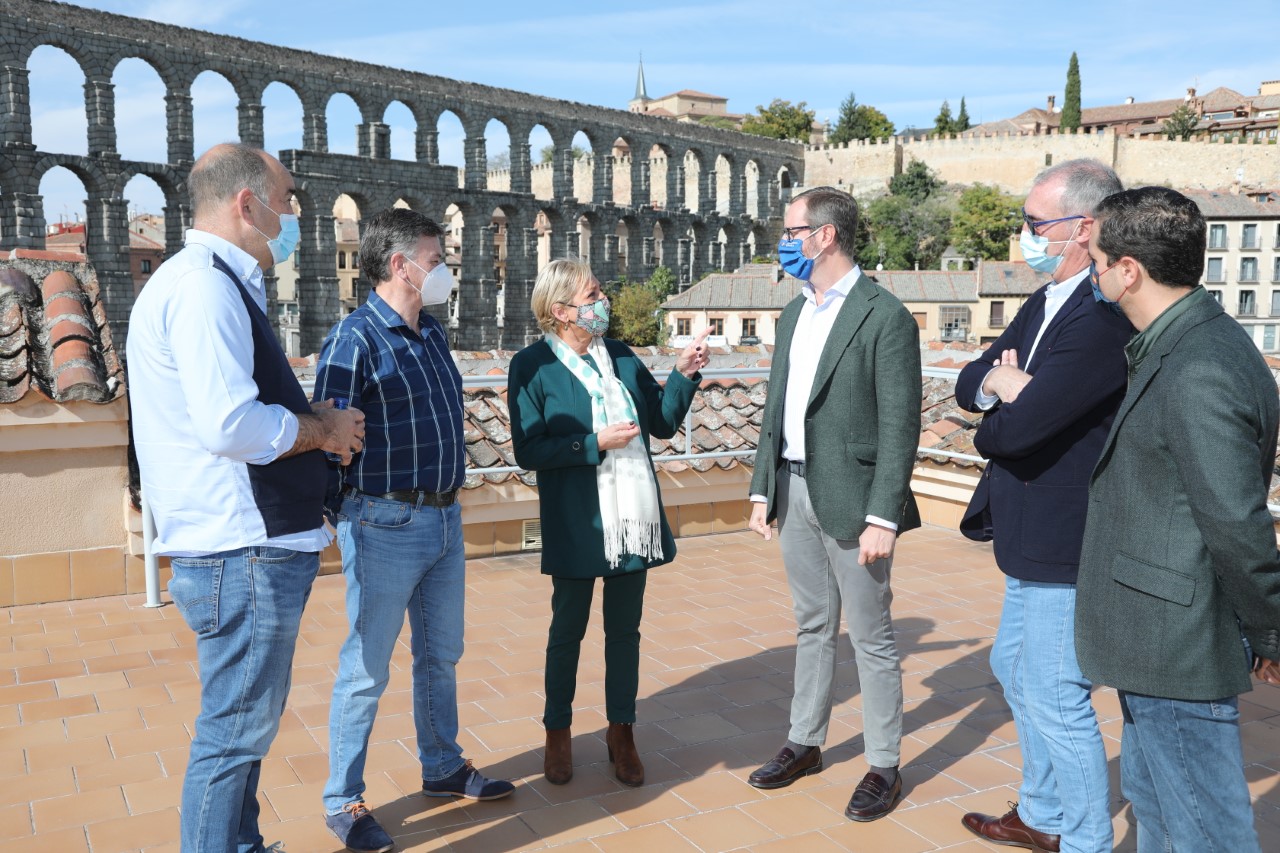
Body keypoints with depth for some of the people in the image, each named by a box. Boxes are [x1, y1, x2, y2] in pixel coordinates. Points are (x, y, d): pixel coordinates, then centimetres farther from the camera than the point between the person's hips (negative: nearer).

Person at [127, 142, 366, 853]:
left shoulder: (214, 282, 17)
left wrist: (312, 420, 9)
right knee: (236, 732, 2)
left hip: (254, 547, 11)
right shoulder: (205, 284, -17)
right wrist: (323, 430, -12)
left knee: (248, 726, 22)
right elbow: (231, 425, -28)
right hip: (243, 553, -11)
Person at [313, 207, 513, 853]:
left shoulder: (433, 333, 11)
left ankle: (443, 768, 37)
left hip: (444, 519, 8)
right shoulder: (356, 338, -14)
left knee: (441, 655, 19)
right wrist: (342, 522, -17)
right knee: (367, 669, 5)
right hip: (386, 525, -8)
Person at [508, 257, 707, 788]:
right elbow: (529, 451, -14)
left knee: (625, 630, 13)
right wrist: (596, 443, -19)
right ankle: (558, 734, 30)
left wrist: (684, 374, -4)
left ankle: (621, 733, 29)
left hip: (633, 518, 5)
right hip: (576, 525, -4)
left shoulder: (620, 356, 8)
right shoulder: (532, 366, -8)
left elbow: (663, 423, 9)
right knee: (568, 629, 11)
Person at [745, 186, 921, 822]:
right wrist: (763, 490, 11)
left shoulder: (885, 317, -12)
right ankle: (804, 743, 32)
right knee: (813, 627, 18)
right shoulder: (794, 314, 12)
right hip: (795, 492, 7)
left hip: (850, 499, -7)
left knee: (871, 637, 5)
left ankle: (884, 766, 20)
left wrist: (882, 517, -19)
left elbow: (899, 426, -15)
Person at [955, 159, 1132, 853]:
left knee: (1055, 699, 2)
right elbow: (969, 384, 9)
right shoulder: (1044, 303, 9)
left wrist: (990, 422, -6)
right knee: (1015, 671, 23)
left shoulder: (1105, 319, -24)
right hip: (1032, 542, 11)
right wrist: (1004, 386, -13)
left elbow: (1019, 426, -28)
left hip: (1066, 547, -11)